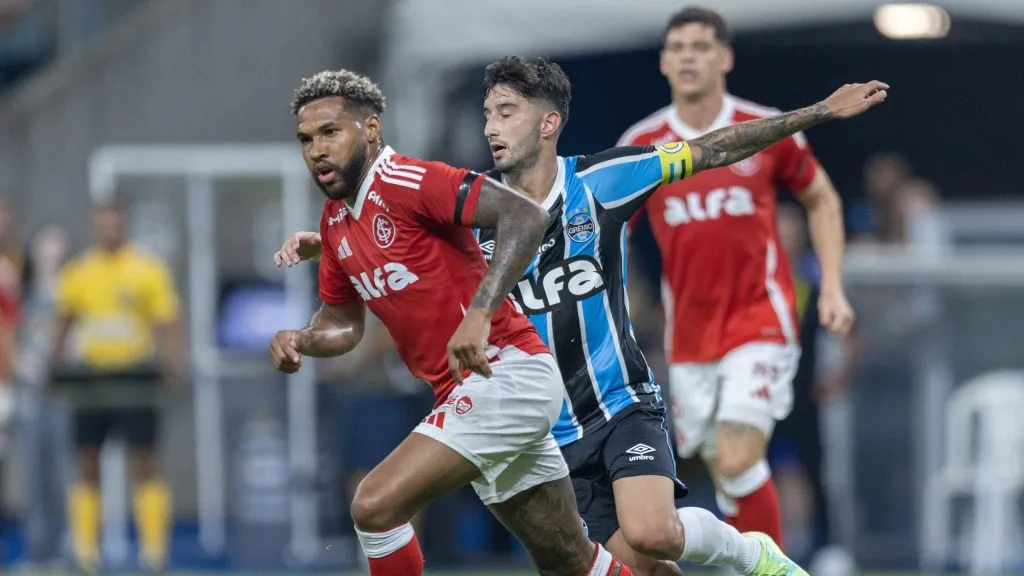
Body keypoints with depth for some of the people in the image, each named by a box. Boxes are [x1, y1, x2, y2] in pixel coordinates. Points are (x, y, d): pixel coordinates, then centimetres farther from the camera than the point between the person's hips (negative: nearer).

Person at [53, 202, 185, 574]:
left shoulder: (149, 270, 1)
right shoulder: (77, 272, 9)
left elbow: (167, 321, -1)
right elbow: (64, 321, 16)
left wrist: (173, 362, -15)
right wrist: (57, 363, 7)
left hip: (135, 372, -2)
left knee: (144, 463, -6)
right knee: (88, 469, 1)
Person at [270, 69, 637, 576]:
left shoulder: (406, 182, -15)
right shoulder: (335, 222, 12)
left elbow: (525, 216, -25)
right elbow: (343, 322, 24)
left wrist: (479, 314, -33)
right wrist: (300, 341, 1)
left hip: (504, 375, -9)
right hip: (464, 393, 9)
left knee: (375, 506, -18)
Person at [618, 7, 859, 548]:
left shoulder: (767, 131, -4)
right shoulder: (640, 146, -1)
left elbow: (822, 201, 11)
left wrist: (832, 288, 2)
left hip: (760, 322, -3)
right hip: (688, 336, 3)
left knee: (738, 462, -18)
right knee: (725, 473, 4)